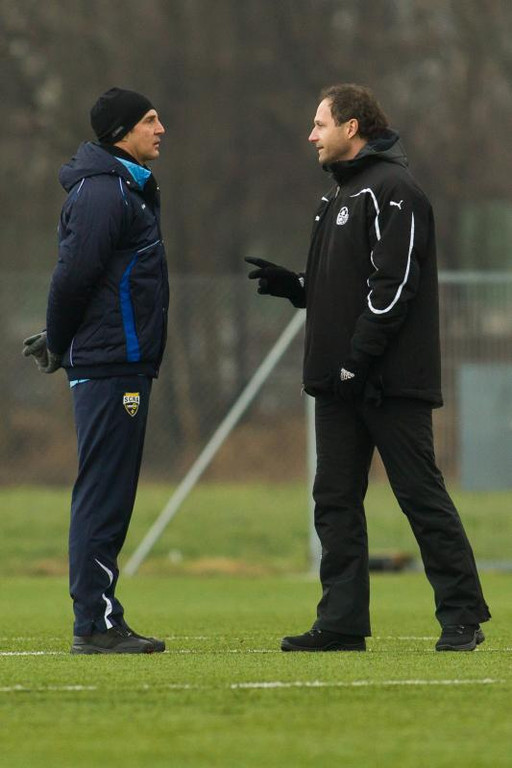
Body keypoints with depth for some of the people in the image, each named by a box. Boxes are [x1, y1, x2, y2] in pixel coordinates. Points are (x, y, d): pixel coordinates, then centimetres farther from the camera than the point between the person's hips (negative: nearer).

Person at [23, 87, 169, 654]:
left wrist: (59, 342, 15)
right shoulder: (102, 192, -13)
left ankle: (99, 622, 13)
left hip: (122, 364, 10)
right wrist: (58, 346, -6)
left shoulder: (128, 189, 19)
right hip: (111, 365, -10)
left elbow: (74, 278, 22)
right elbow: (75, 274, -18)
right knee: (103, 494, -8)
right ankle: (96, 624, -8)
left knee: (108, 495, 10)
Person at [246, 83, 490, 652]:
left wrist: (358, 359, -23)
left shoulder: (391, 191, -11)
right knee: (335, 501, 6)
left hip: (391, 382, -10)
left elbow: (393, 285, -19)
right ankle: (342, 623, 8)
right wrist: (291, 285, 7)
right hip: (340, 381, 10)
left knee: (421, 495, -6)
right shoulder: (341, 194, 20)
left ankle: (462, 616, 0)